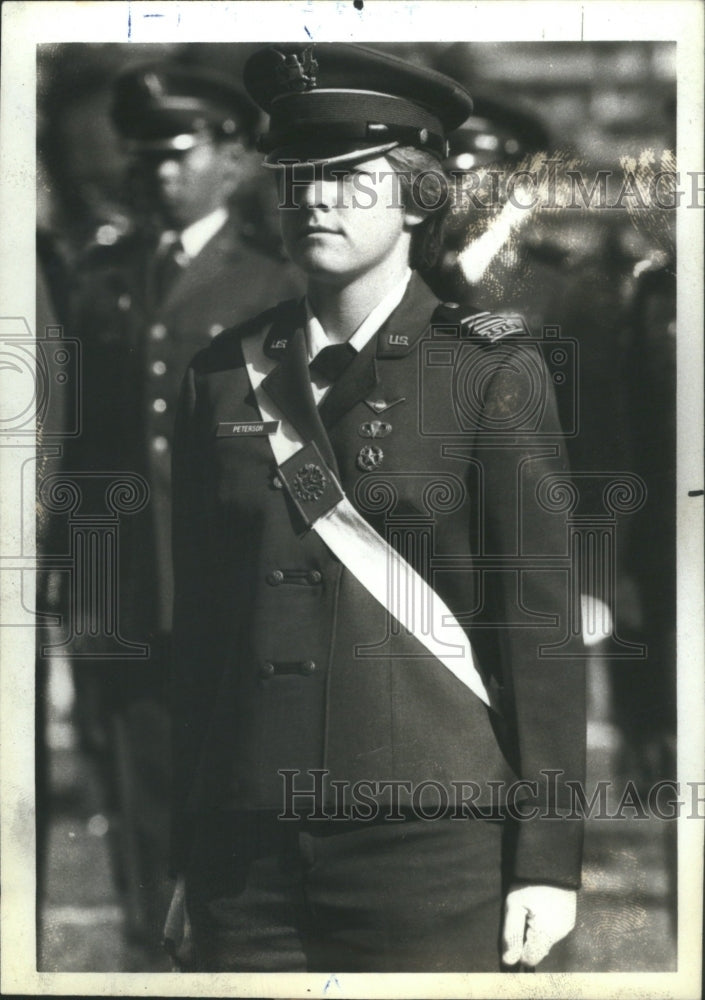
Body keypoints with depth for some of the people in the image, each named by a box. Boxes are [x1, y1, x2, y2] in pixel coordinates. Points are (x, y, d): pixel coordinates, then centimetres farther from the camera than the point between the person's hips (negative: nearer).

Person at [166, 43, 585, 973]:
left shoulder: (493, 371, -2)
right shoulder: (224, 376, 8)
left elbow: (541, 623, -3)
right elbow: (199, 623, 10)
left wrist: (547, 856, -7)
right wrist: (186, 858, 10)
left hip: (432, 841, -3)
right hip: (249, 850, 3)